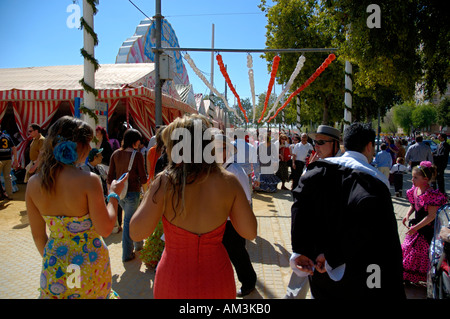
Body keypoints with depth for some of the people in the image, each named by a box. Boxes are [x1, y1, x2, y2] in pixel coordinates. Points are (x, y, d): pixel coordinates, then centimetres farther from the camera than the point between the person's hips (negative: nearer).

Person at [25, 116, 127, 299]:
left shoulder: (33, 183, -7)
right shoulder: (89, 180, -23)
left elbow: (38, 235, 3)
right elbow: (105, 230, -18)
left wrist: (50, 259, 18)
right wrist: (113, 195, -6)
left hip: (54, 266, 4)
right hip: (89, 265, -4)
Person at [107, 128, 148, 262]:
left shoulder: (116, 154, 3)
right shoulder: (137, 155, -11)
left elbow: (110, 176, 5)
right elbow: (142, 177, -9)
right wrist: (146, 191, 8)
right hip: (132, 192, -5)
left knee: (130, 218, 23)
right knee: (129, 221, 5)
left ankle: (138, 244, 38)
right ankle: (127, 254, 15)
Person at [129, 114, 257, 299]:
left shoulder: (165, 182, -17)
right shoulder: (228, 181, -12)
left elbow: (137, 233, -13)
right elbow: (250, 232, -8)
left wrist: (150, 193, -2)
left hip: (173, 284, -1)